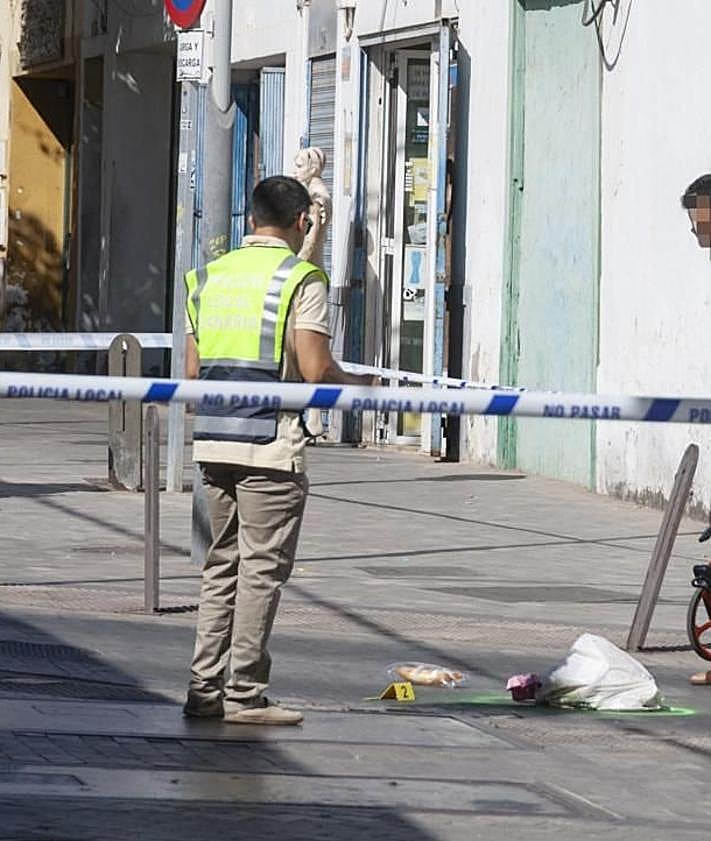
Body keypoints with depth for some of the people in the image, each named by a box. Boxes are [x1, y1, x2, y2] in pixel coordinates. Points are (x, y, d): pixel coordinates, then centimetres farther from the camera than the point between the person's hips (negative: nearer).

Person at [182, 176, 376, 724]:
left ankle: (205, 688, 11)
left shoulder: (210, 277, 13)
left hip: (212, 440, 6)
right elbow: (316, 371, -13)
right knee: (262, 568, -1)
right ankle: (244, 695, -2)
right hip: (270, 443, -6)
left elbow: (193, 370, 13)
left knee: (223, 564, 13)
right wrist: (361, 386, 6)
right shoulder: (302, 280, -6)